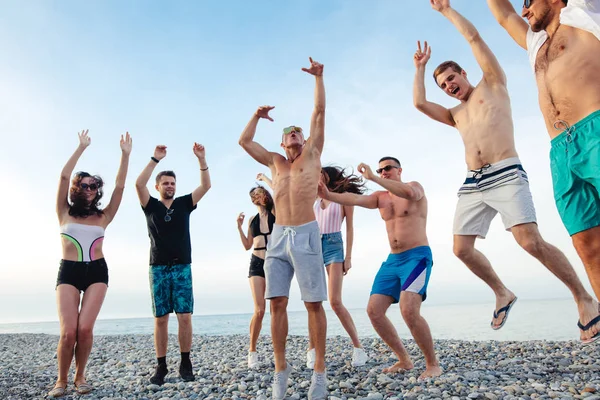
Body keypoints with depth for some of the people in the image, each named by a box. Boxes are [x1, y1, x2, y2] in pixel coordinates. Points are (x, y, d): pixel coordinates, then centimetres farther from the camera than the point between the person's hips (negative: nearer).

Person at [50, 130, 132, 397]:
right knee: (68, 332, -12)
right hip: (69, 272, 0)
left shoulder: (103, 217, 8)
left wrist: (125, 155, -2)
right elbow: (64, 176, -3)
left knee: (85, 328, -13)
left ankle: (80, 377, 9)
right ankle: (61, 380, 11)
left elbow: (120, 186, 2)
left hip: (97, 272, 1)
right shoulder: (65, 213, 7)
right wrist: (81, 148, -4)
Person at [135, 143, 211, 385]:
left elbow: (206, 185, -1)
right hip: (158, 268, 0)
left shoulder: (184, 204, 9)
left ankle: (185, 364, 6)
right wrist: (155, 159, -15)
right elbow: (139, 184, -10)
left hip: (182, 267, 0)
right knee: (160, 318, 2)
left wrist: (201, 159, -11)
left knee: (185, 317, -4)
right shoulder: (150, 205, 7)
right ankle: (161, 366, 10)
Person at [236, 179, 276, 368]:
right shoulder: (252, 219, 14)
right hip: (257, 265, 1)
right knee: (259, 311, -9)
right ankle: (252, 351, 6)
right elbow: (247, 245, 15)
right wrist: (239, 227, 6)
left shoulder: (275, 213, 7)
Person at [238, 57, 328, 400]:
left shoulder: (312, 153, 14)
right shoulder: (275, 162, 22)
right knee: (277, 304, 0)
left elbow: (320, 111, 11)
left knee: (314, 304, -2)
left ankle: (320, 372, 5)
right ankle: (281, 369, 9)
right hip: (278, 236, 4)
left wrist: (318, 78, 12)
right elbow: (245, 141, 23)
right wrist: (258, 115, 26)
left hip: (306, 234, -3)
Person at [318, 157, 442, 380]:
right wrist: (329, 196, -25)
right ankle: (404, 361, 14)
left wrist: (372, 178, -30)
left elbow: (408, 193, -29)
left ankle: (433, 365, -4)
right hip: (392, 260, 7)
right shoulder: (380, 197, 12)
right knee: (374, 310, -2)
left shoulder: (415, 187, -2)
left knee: (408, 310, -25)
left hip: (417, 257, -7)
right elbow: (356, 199, -7)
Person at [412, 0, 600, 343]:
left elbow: (474, 37, 8)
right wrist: (421, 66, 23)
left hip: (506, 175, -6)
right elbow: (419, 102, 14)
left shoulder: (493, 83, 14)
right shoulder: (455, 115, 28)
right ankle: (503, 294, 18)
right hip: (473, 184, 6)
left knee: (531, 241, -19)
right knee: (461, 248, -2)